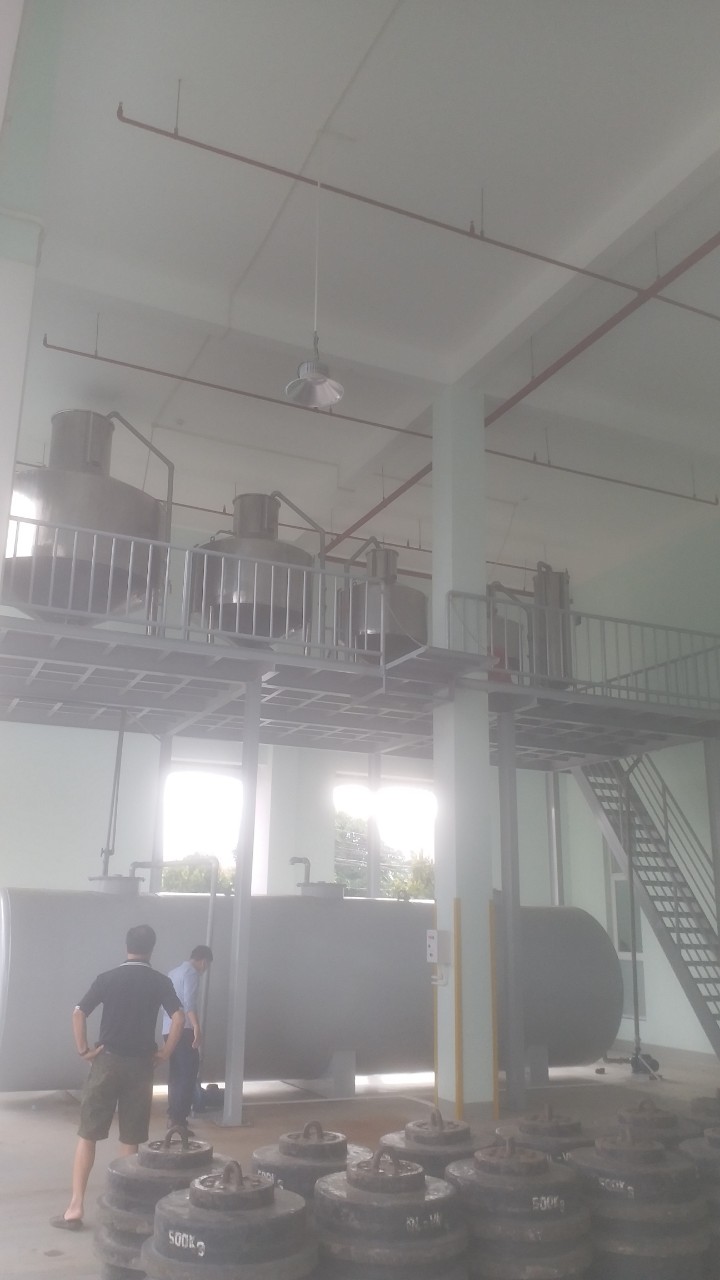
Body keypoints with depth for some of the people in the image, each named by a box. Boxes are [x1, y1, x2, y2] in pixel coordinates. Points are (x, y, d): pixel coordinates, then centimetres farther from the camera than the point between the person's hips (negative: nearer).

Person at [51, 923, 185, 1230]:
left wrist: (84, 1050, 0)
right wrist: (165, 1053, -2)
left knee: (87, 1135, 8)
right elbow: (178, 1017, -11)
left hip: (107, 1062, -1)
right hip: (141, 1065, 1)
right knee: (131, 1140, 10)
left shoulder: (107, 978, -1)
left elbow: (78, 1013, -9)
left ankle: (75, 1207, 5)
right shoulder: (160, 982, -1)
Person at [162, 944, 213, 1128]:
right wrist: (197, 1027, -28)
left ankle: (173, 1115, 18)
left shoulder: (174, 972, 20)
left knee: (176, 1073, 15)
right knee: (188, 1073, -6)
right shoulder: (192, 972, -8)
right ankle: (177, 1117, -9)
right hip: (183, 1029, -9)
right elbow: (189, 1002, -21)